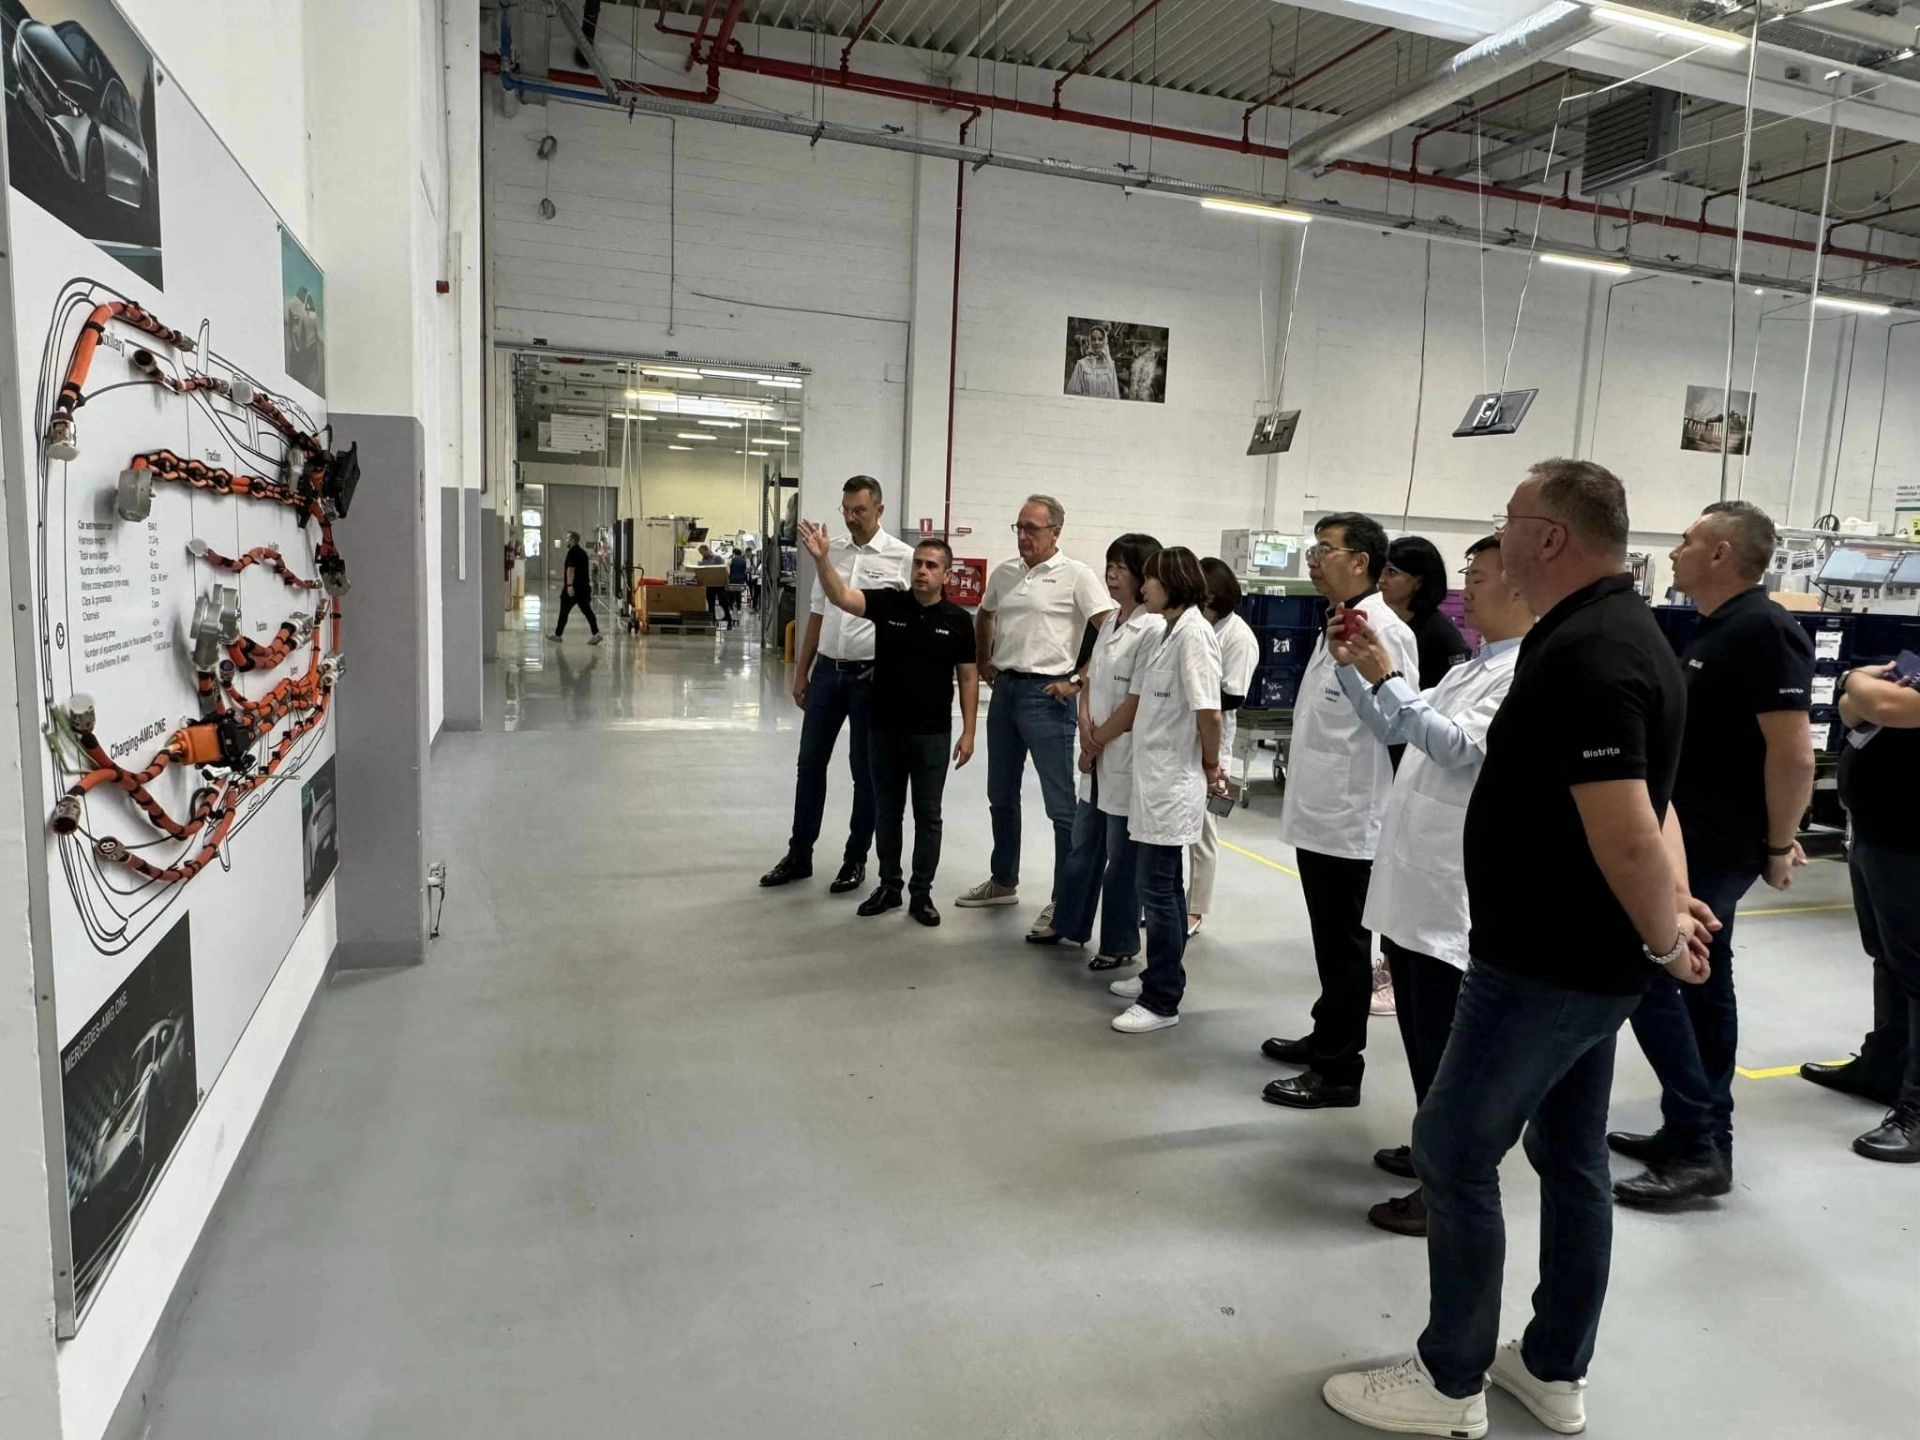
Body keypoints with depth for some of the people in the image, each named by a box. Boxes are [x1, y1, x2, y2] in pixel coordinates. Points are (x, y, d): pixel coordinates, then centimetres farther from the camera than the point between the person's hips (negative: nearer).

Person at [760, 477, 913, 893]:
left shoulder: (901, 557, -8)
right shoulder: (832, 551, 8)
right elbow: (818, 614, 13)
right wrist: (802, 671, 12)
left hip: (871, 676, -5)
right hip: (827, 671, 5)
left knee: (865, 771, 6)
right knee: (810, 764, 10)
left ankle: (856, 859, 19)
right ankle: (799, 855, 22)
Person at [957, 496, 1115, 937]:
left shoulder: (1076, 576, -9)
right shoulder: (1003, 573, 10)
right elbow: (984, 618, 27)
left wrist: (1078, 681, -14)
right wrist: (985, 665, 19)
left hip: (1046, 694, -7)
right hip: (1004, 690, 7)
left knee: (1061, 803, -3)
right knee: (1001, 795, 16)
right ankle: (1004, 881, 32)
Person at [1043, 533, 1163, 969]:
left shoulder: (1154, 628, -17)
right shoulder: (1110, 620, 10)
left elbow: (1140, 700, -18)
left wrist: (1099, 741, -9)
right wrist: (1085, 725, -3)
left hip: (1127, 757, -8)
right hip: (1095, 755, 8)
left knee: (1121, 855, 5)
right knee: (1083, 845, 18)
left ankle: (1120, 944, 19)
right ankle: (1068, 923, 33)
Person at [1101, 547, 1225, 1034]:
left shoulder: (1193, 634, -16)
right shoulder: (1167, 632, 13)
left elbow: (1208, 712, -20)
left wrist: (1210, 766, -7)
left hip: (1173, 782, -9)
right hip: (1154, 777, 9)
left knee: (1158, 889, -4)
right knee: (1163, 885, 17)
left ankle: (1162, 1001, 6)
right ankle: (1161, 975, 30)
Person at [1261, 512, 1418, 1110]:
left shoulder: (1383, 630, -18)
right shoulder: (1338, 624, 13)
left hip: (1350, 819, -10)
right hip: (1319, 813, 10)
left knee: (1345, 948, 3)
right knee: (1331, 943, 21)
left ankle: (1339, 1071, 15)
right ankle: (1326, 1037, 35)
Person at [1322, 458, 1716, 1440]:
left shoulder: (1582, 656, -24)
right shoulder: (1621, 631, 10)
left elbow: (1628, 835, -28)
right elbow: (1647, 800, 13)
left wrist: (1666, 942, -11)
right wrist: (1671, 914, 2)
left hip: (1544, 963, -10)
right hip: (1586, 959, 10)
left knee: (1452, 1152, 2)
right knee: (1571, 1159, 17)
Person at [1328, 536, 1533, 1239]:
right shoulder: (1470, 668, 18)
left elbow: (1459, 746, -23)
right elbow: (1391, 728, 23)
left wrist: (1385, 679, -22)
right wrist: (1352, 670, 10)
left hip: (1455, 895, -9)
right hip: (1409, 882, 9)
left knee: (1446, 1045, 0)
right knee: (1420, 1034, 19)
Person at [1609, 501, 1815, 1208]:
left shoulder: (1763, 630, -18)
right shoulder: (1717, 630, 12)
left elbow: (1793, 754, -22)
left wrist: (1777, 846, -14)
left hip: (1713, 847, -10)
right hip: (1691, 838, 10)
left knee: (1646, 978, -8)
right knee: (1702, 984, 14)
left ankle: (1698, 1148, 1)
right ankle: (1701, 1137, 23)